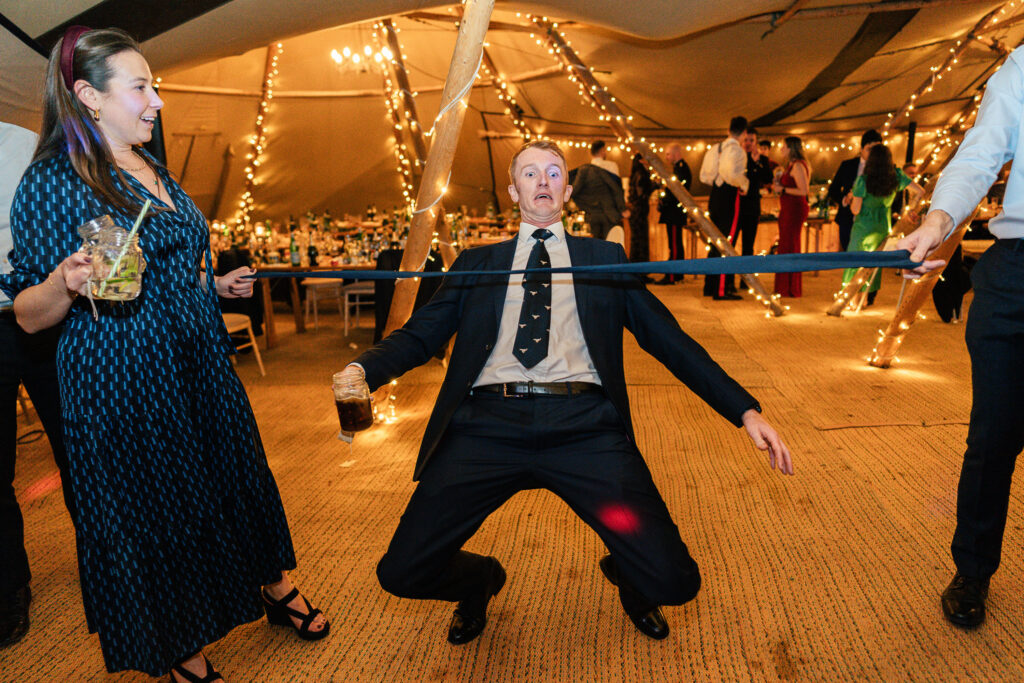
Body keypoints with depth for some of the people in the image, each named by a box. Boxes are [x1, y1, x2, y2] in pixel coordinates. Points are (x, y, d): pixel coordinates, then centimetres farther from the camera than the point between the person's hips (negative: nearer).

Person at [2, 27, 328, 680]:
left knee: (235, 477, 17)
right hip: (124, 380, -7)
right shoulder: (53, 180, -10)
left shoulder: (155, 171, 12)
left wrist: (217, 285, 14)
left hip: (202, 362, 7)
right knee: (154, 512, 6)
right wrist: (67, 282, -29)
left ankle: (274, 588, 40)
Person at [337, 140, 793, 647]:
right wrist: (362, 370, -10)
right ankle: (482, 579, 27)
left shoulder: (605, 259, 20)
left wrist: (746, 410, 5)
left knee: (673, 581, -13)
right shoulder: (476, 263, 21)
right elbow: (420, 333, 12)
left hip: (585, 427, 0)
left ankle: (624, 574, 27)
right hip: (487, 424, 1)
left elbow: (668, 339, 15)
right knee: (402, 573, -10)